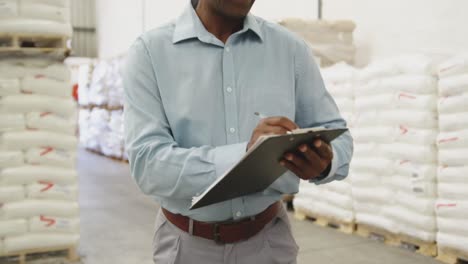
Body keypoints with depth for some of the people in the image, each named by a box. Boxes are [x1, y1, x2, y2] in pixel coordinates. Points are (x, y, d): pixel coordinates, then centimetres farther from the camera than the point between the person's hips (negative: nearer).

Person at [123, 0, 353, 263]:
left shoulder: (291, 48, -3)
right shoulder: (150, 51, -10)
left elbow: (337, 135, 1)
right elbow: (147, 163, -19)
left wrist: (324, 163, -23)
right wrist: (245, 155, -33)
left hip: (269, 238, 2)